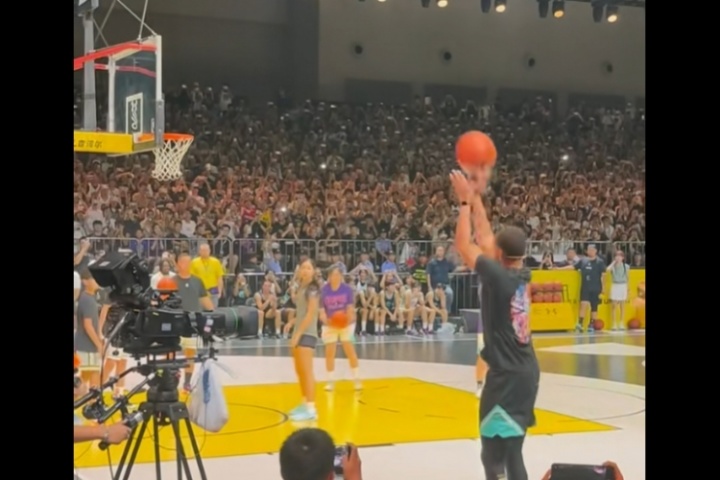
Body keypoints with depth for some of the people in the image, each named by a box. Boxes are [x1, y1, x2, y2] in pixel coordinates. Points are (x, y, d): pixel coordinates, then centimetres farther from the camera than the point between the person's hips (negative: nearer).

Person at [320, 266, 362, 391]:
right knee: (329, 353, 3)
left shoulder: (347, 289, -7)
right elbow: (321, 309, -6)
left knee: (350, 351, -4)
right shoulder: (323, 290, -7)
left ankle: (357, 380, 4)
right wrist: (325, 319, -25)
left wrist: (349, 318, -25)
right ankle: (330, 381, 15)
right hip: (330, 325, 1)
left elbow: (350, 307, -7)